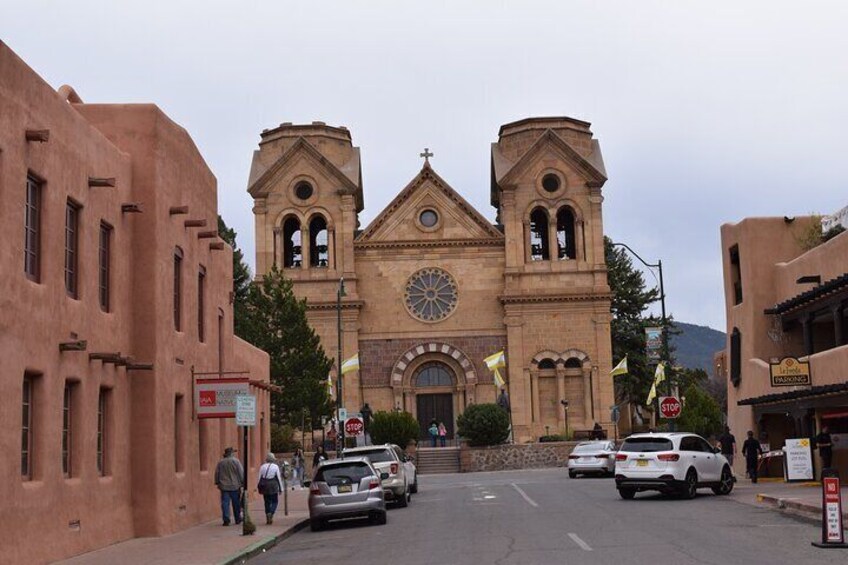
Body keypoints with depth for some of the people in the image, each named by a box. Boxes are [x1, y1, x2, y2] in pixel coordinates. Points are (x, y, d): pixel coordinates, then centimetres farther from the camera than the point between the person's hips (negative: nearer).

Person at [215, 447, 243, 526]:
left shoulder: (220, 462, 4)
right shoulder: (236, 461, -6)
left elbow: (216, 474, 11)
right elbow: (241, 473, -6)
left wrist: (217, 483, 21)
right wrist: (242, 482, 3)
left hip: (224, 486, 2)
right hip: (235, 486, -2)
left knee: (225, 503, 1)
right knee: (236, 503, 10)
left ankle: (226, 519, -8)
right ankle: (238, 519, 19)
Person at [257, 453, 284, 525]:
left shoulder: (262, 467, 4)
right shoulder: (275, 467, -4)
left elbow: (259, 478, 5)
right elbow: (279, 478, -3)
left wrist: (259, 488, 12)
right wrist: (280, 488, 3)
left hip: (265, 487, 3)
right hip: (273, 487, -3)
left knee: (267, 502, 10)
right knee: (274, 502, 8)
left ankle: (268, 519, 8)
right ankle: (270, 514, -15)